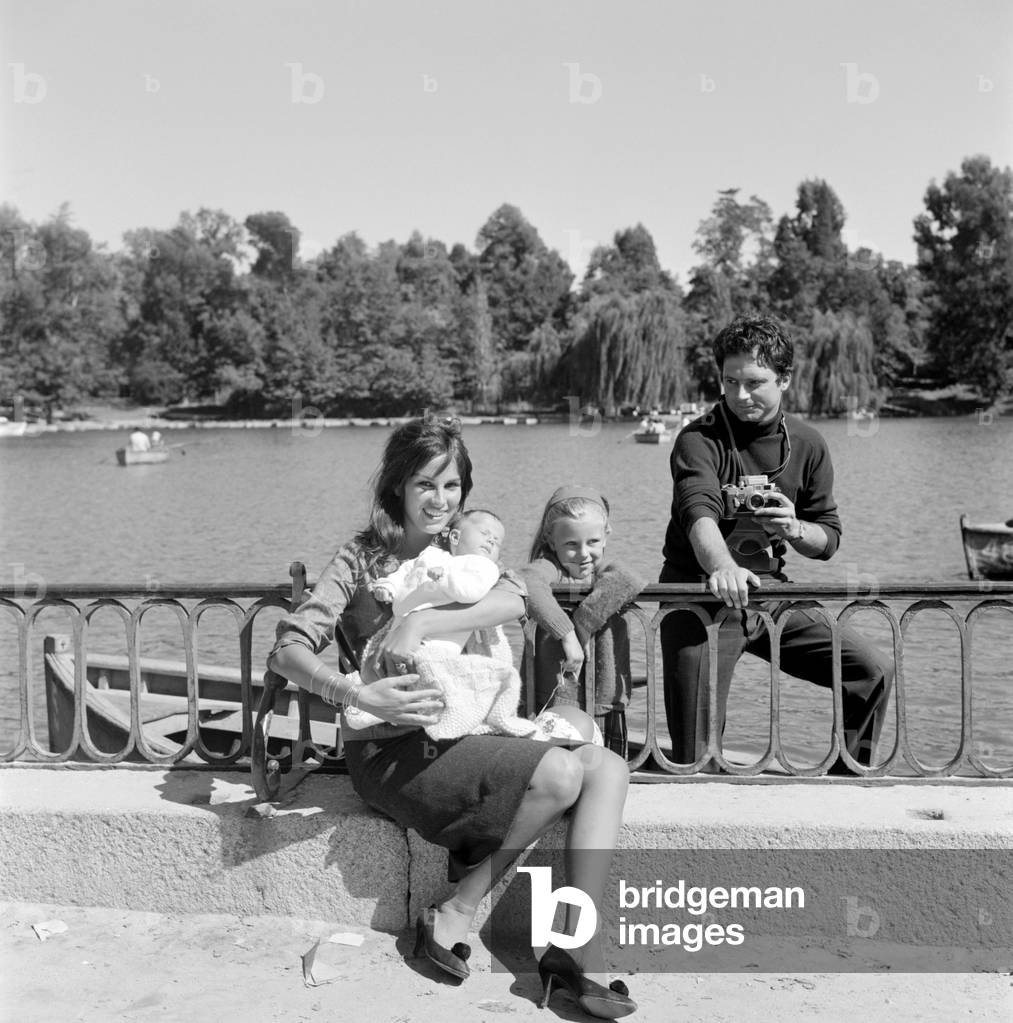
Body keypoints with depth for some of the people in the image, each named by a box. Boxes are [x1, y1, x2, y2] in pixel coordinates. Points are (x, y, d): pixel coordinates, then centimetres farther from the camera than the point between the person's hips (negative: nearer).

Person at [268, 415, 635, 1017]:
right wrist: (362, 697, -29)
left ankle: (579, 951, -16)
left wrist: (422, 623, -25)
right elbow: (289, 651, -11)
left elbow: (515, 600, -11)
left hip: (463, 739, 6)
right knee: (561, 772, -23)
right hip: (395, 752, -6)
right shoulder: (362, 559, -2)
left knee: (608, 768, -11)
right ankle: (454, 918, -8)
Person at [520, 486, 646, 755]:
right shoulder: (550, 567, -4)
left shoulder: (607, 571, 8)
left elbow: (633, 583, -16)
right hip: (557, 706, -4)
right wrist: (567, 634, -33)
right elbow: (528, 581, -28)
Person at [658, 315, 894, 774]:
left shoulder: (808, 445, 2)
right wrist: (722, 567, -53)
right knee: (694, 759, -6)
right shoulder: (699, 440, -14)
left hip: (770, 594, 5)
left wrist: (795, 530, -17)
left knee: (873, 672, 1)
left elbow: (829, 538, 7)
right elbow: (699, 513, -33)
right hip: (700, 599, -4)